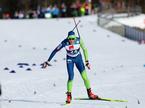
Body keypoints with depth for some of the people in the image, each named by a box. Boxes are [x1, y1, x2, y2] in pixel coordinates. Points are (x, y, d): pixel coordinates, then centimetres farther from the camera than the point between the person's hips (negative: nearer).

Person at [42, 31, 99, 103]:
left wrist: (87, 61, -8)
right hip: (70, 59, -1)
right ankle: (69, 96, -3)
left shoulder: (79, 40, -23)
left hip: (78, 58, 1)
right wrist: (48, 61, -17)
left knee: (84, 75, -8)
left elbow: (84, 49, -9)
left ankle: (90, 93, 7)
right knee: (71, 77, -15)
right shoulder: (65, 42, -26)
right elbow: (55, 51, -18)